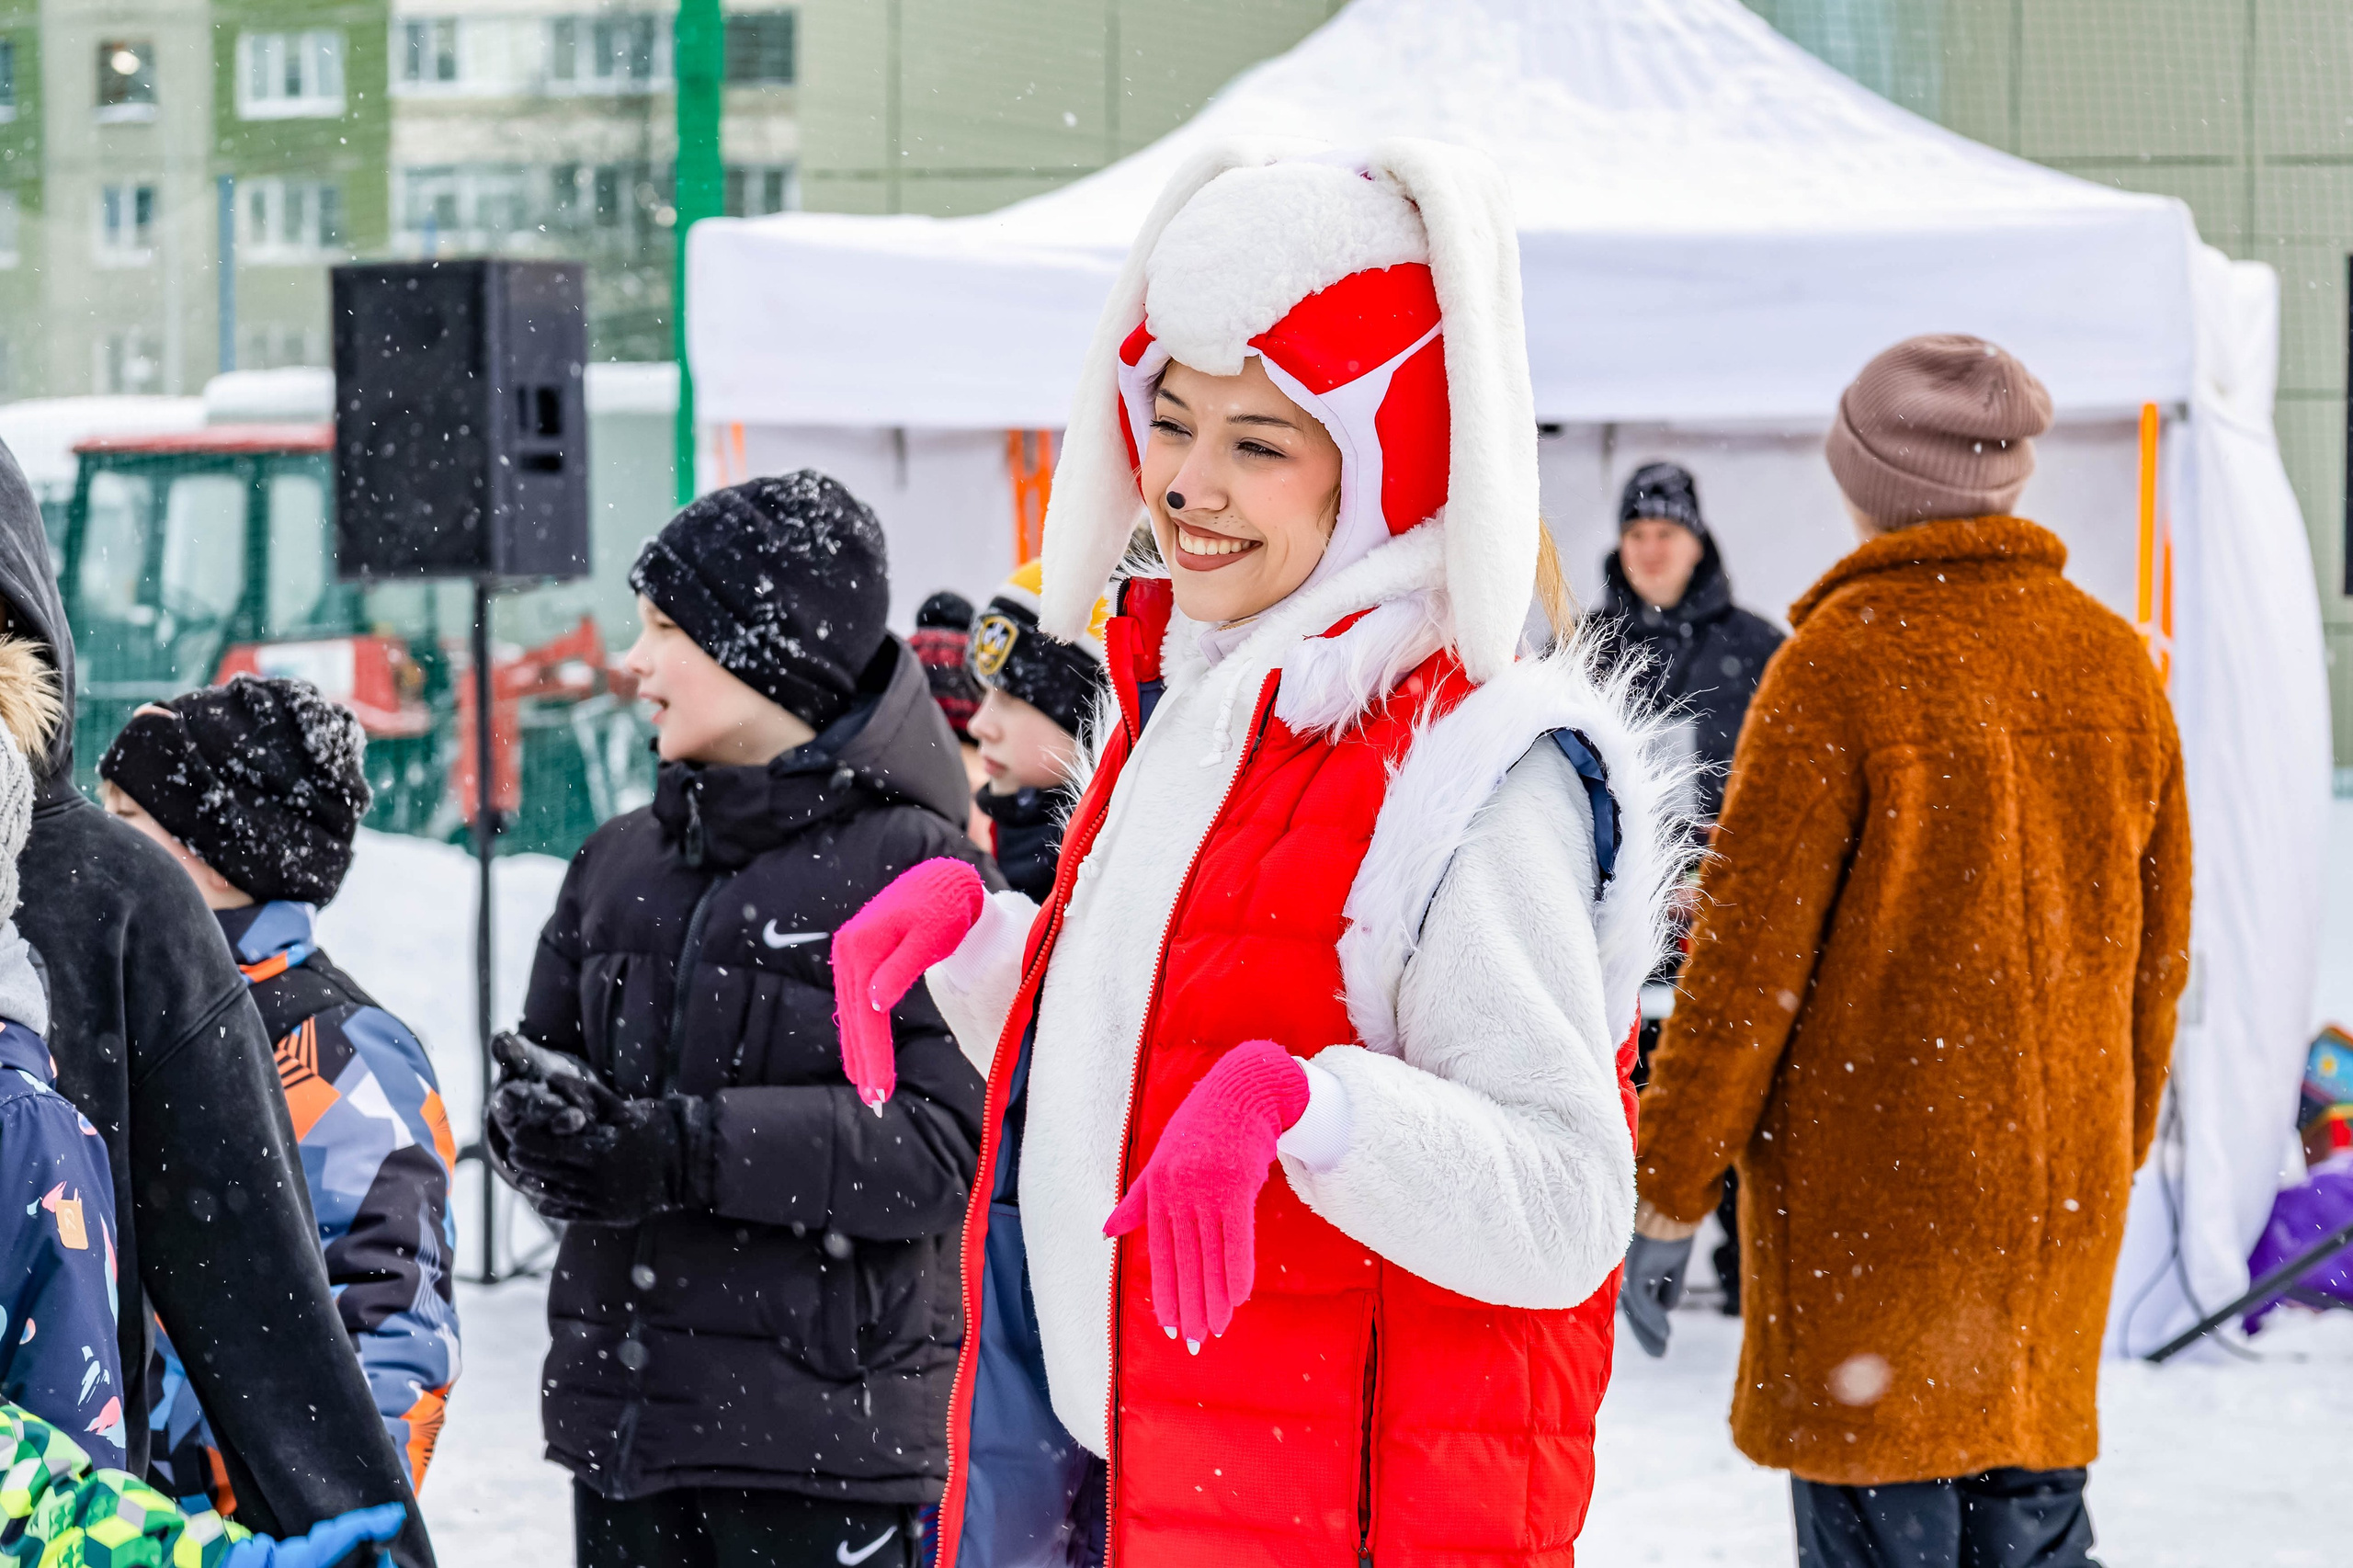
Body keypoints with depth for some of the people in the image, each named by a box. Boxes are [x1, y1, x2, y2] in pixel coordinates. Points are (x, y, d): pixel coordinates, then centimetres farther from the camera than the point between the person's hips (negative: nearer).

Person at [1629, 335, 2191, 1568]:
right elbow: (2156, 939, 12)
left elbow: (1750, 948, -13)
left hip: (1871, 1184, -5)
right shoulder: (2113, 660, 5)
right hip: (2062, 1187, 5)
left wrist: (1668, 1185, -6)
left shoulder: (1843, 663, -13)